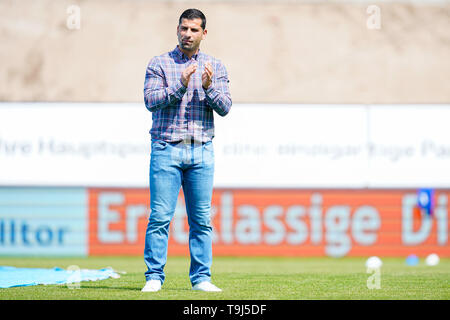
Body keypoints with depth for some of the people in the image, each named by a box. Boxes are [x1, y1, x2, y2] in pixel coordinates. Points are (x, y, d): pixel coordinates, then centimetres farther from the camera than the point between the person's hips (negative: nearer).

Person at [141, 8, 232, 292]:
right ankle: (154, 277, -3)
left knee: (202, 219, 2)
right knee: (160, 216, -7)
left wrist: (209, 87, -15)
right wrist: (180, 86, -20)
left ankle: (201, 278, 7)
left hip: (201, 151, 2)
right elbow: (151, 100, -7)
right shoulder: (159, 64, 6)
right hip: (167, 149, -2)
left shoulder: (215, 67, 12)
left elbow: (225, 107, 3)